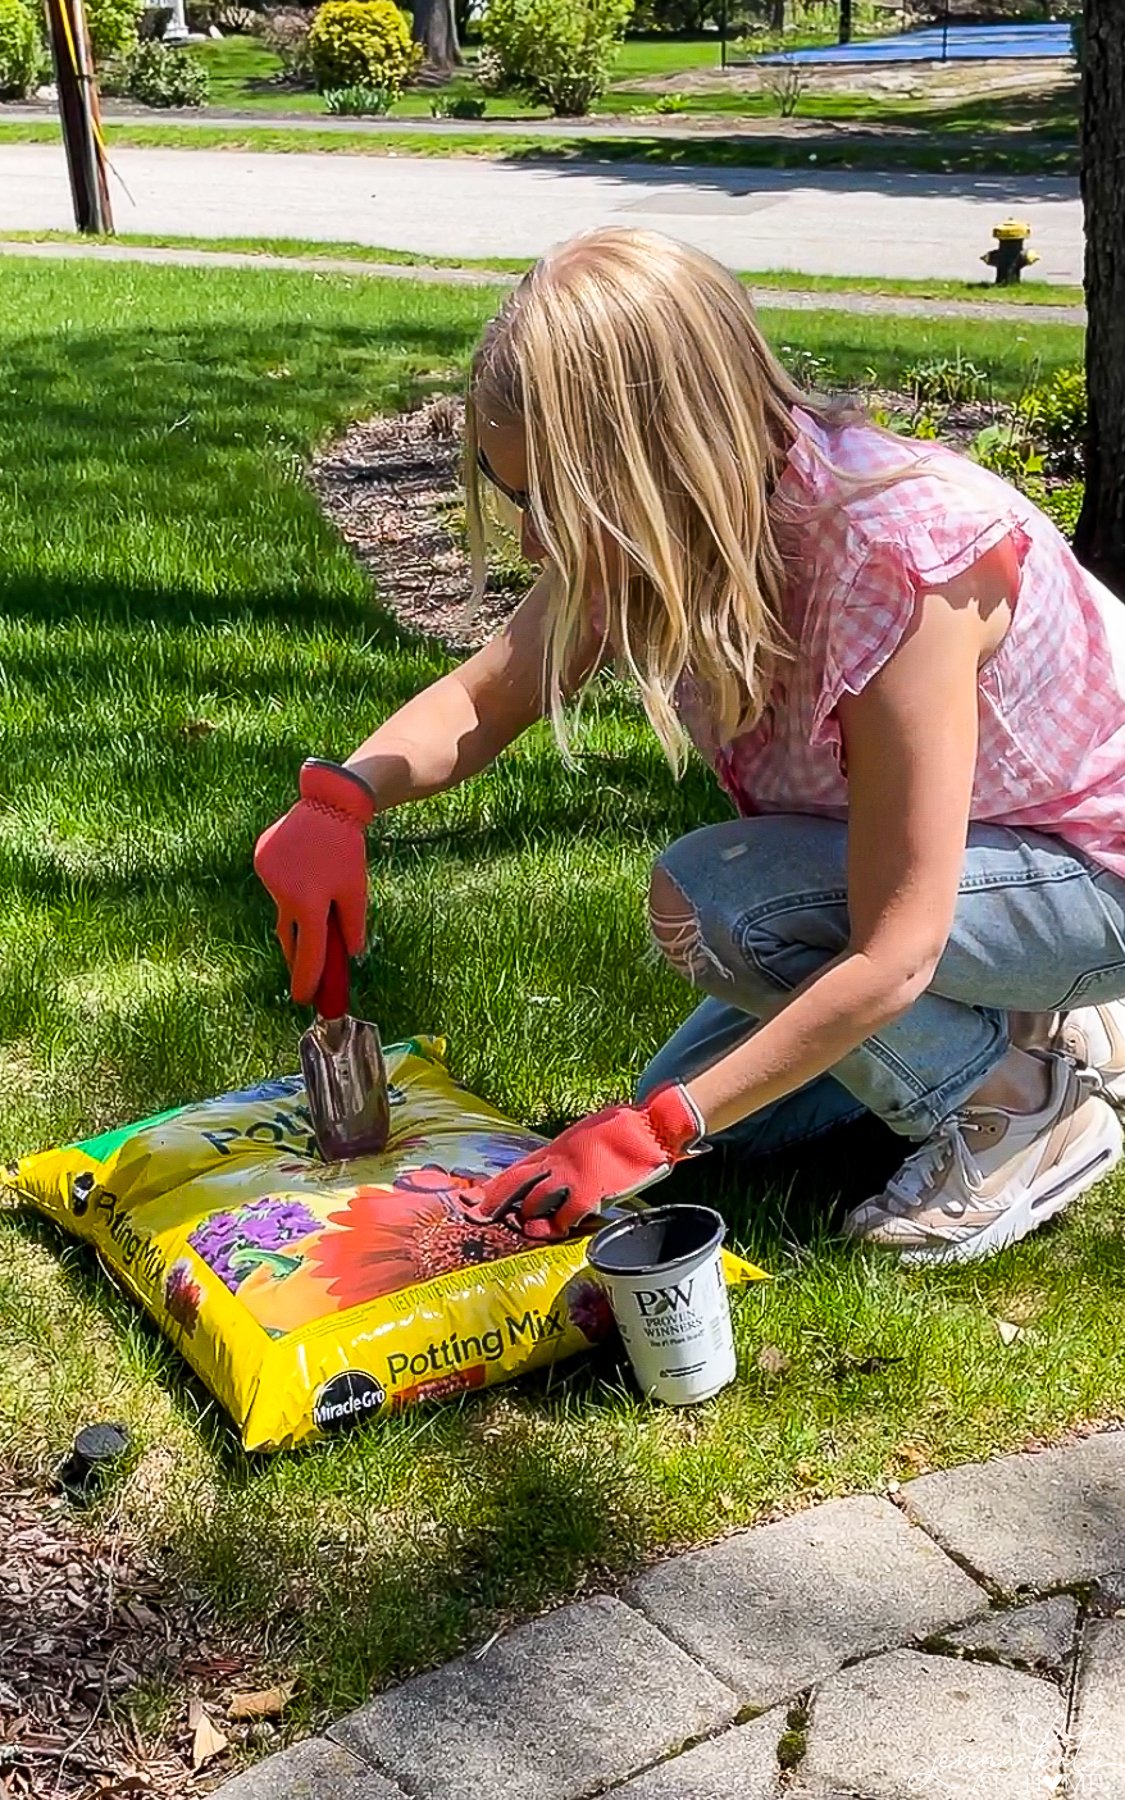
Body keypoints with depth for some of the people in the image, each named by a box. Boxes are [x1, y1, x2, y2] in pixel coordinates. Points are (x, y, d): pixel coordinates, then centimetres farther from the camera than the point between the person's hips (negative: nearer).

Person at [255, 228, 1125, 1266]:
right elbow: (481, 702, -1)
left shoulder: (894, 555, -36)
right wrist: (338, 800, -22)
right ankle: (1035, 1021, 16)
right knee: (707, 1123, 4)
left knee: (705, 901, -27)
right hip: (911, 871, 8)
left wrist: (653, 1134, -30)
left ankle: (1025, 1104, -7)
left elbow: (891, 956, -34)